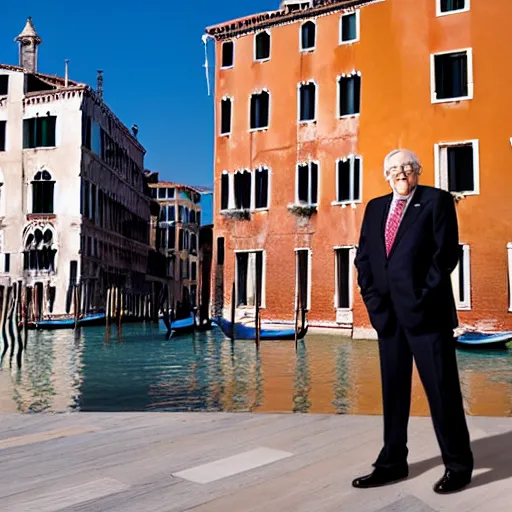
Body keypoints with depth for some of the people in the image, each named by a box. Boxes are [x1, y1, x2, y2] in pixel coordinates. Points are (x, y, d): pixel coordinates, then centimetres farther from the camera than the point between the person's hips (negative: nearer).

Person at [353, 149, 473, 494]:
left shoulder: (437, 200, 1)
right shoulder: (375, 207, 16)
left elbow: (446, 253, -8)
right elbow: (363, 257, 12)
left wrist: (423, 297, -13)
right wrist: (373, 298, -1)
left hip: (426, 311, -5)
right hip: (388, 313, 5)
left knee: (442, 389, 1)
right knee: (393, 389, 11)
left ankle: (458, 465, 14)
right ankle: (393, 462, 20)